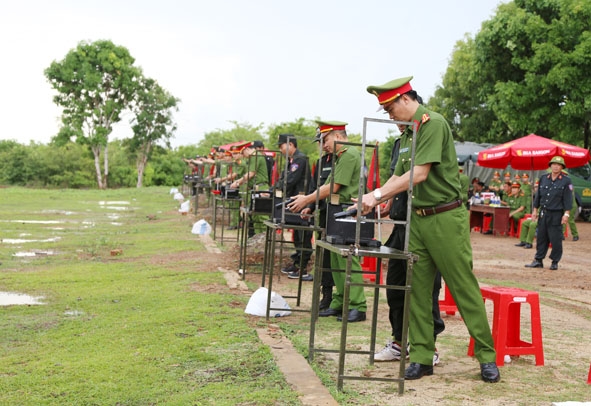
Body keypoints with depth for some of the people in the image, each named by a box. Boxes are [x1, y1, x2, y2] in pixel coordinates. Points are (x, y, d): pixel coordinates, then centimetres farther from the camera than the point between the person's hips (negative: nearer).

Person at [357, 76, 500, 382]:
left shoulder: (434, 124, -13)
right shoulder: (407, 134, 14)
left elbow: (419, 174, -21)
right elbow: (399, 176, 17)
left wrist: (377, 194, -19)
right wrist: (375, 201, 2)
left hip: (446, 218, -8)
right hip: (418, 219, 8)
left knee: (464, 288, -1)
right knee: (417, 289, 6)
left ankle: (487, 357, 10)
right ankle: (421, 357, 14)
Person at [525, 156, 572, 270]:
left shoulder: (566, 181, -3)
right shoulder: (543, 179, 10)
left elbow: (568, 199, -6)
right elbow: (538, 196, 14)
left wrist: (566, 214, -12)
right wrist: (535, 210, 11)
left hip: (556, 215, -4)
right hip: (543, 213, 4)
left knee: (556, 240, 0)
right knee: (541, 238, 7)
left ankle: (555, 262, 11)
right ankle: (538, 260, 14)